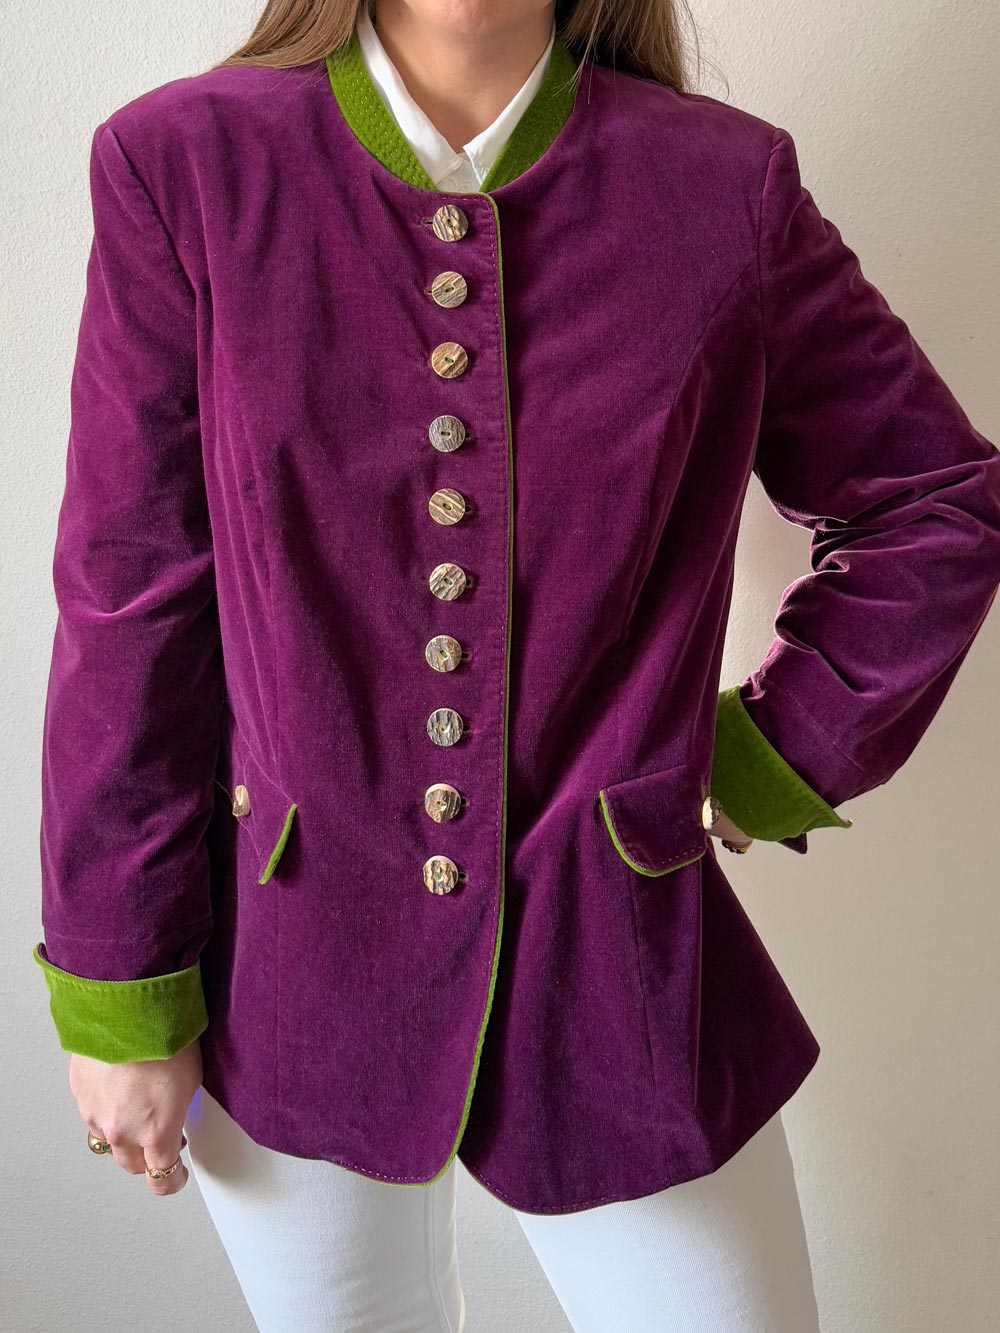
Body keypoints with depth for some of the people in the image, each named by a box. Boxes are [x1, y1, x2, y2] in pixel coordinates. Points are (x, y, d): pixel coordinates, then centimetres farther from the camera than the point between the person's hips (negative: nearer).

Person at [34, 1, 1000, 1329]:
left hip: (615, 969, 1)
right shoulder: (184, 166, -5)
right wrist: (119, 1001, -2)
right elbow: (129, 611, -5)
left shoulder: (727, 184, -4)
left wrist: (773, 762, 3)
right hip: (291, 981, 1)